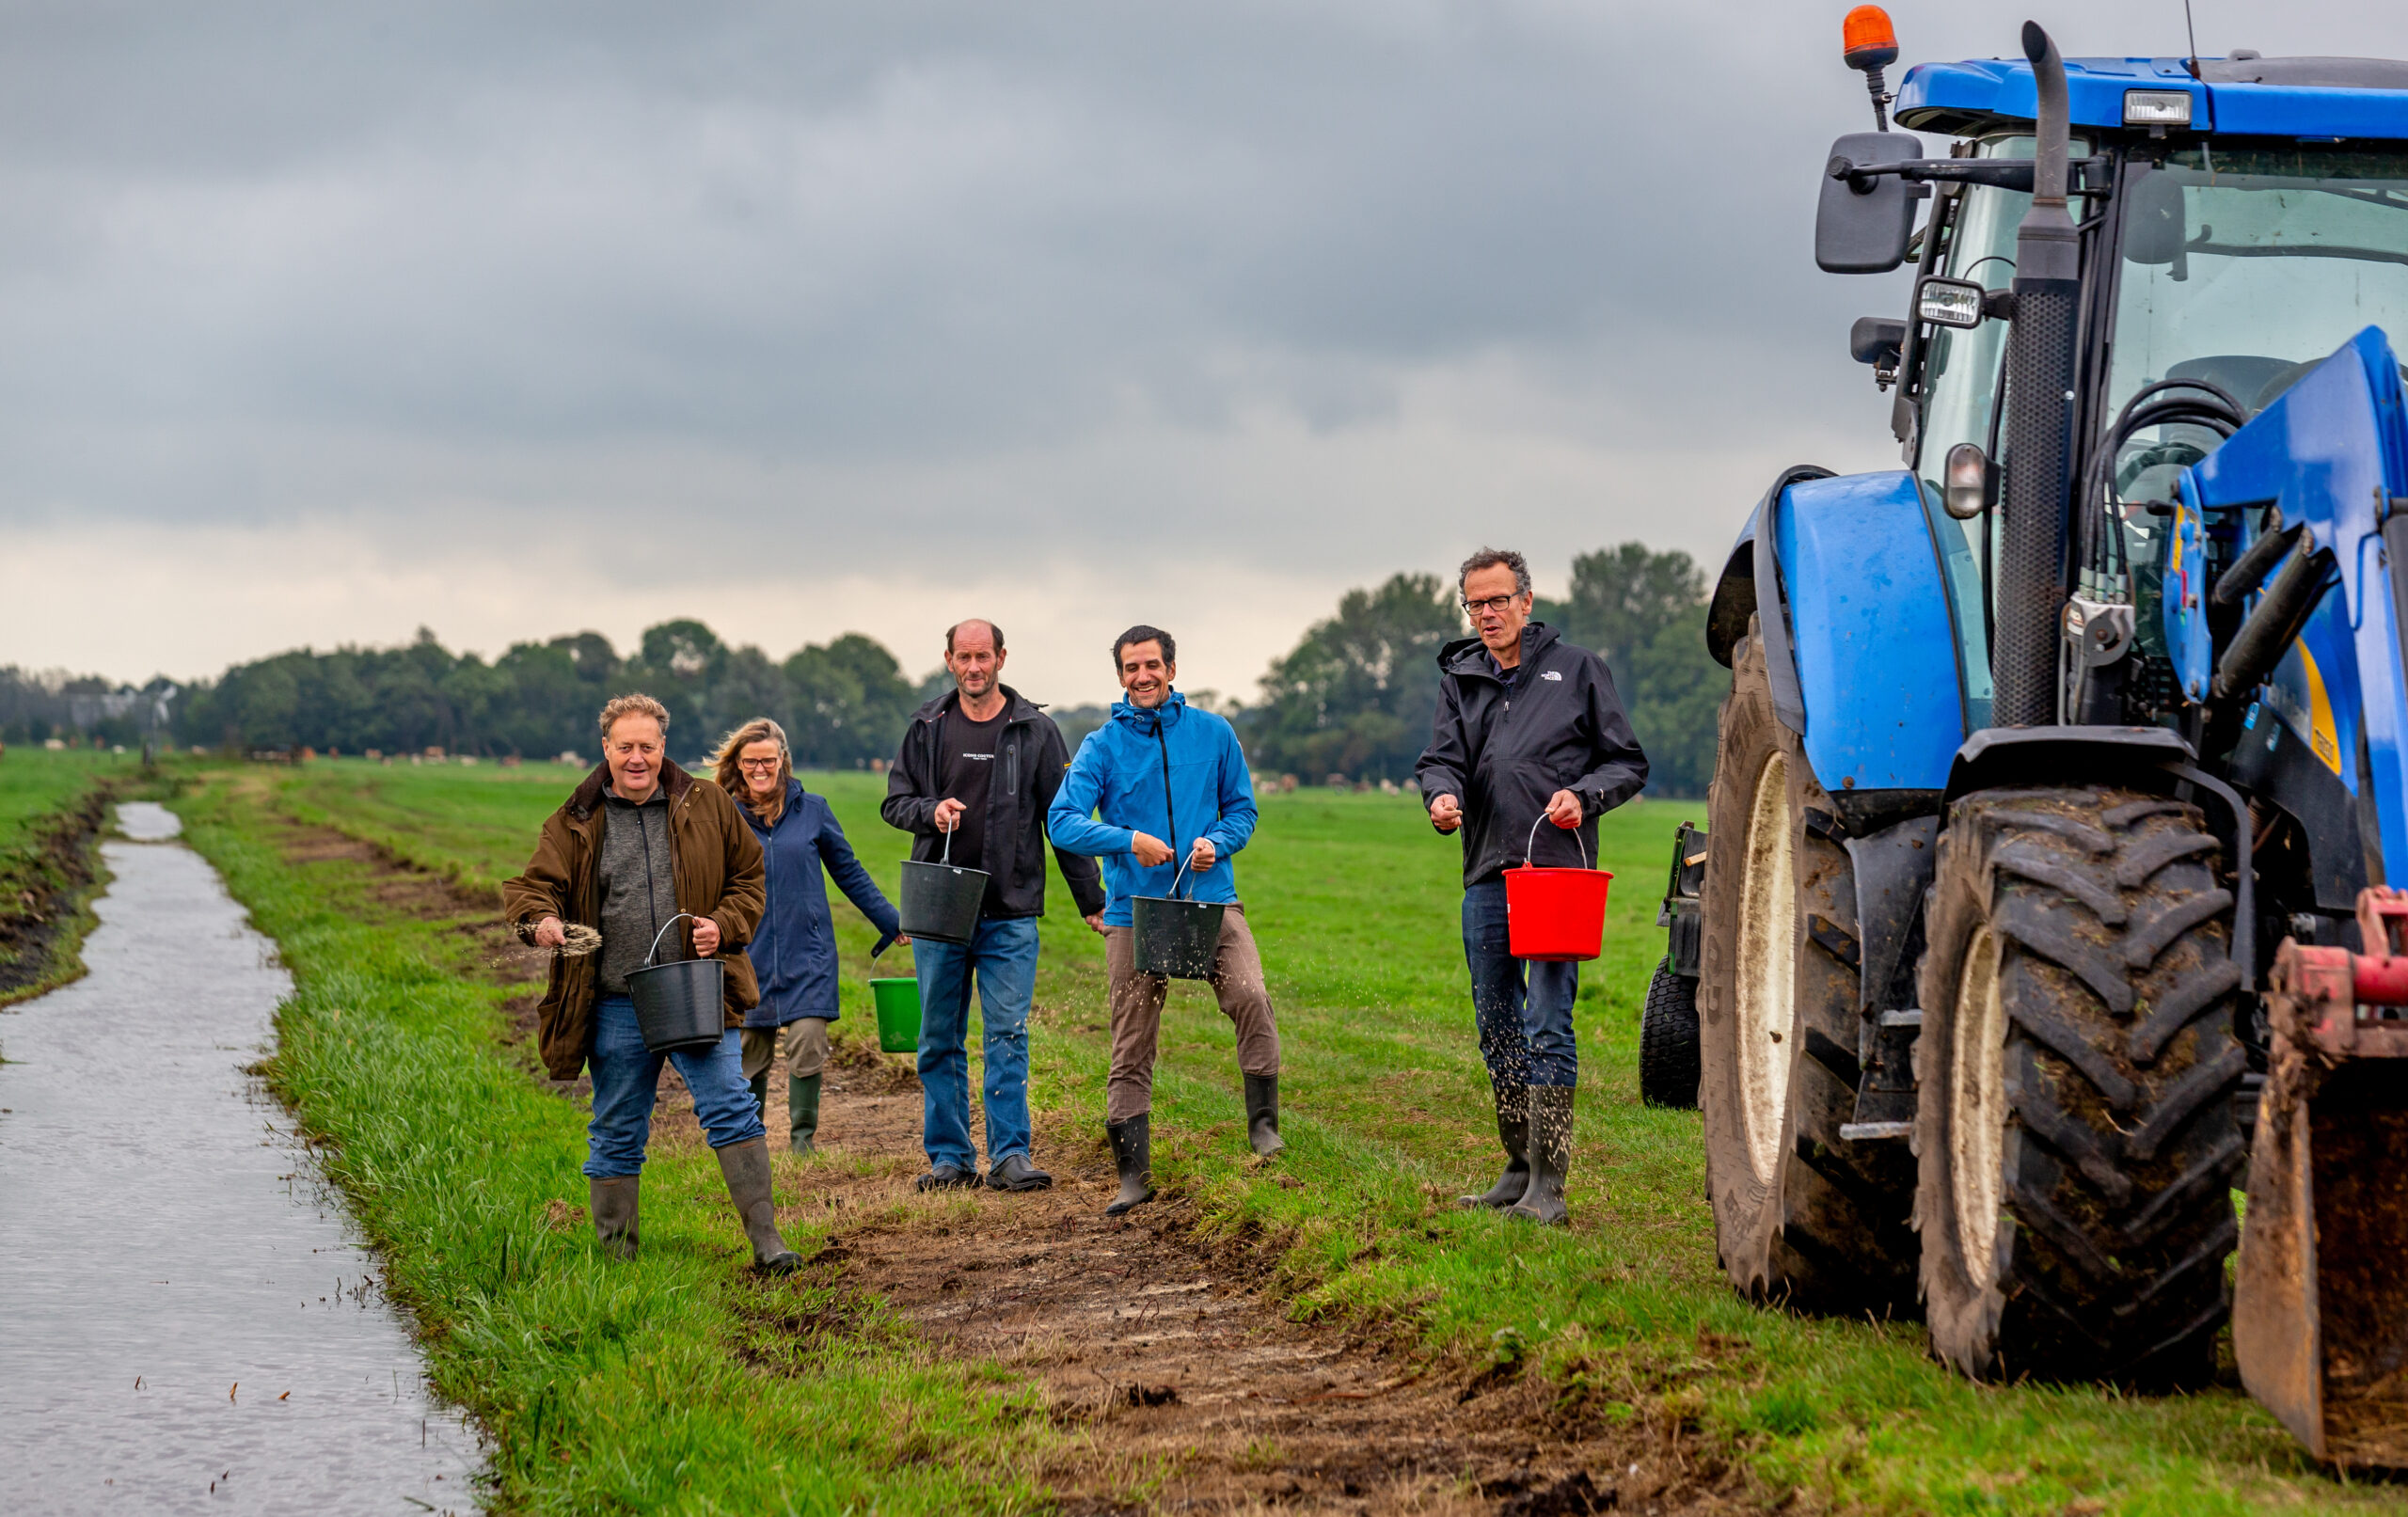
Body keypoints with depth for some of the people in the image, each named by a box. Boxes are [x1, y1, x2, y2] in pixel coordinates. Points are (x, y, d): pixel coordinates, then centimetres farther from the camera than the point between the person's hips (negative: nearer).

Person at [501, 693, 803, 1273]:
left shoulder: (707, 806, 6)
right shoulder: (575, 823, 4)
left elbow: (749, 876, 13)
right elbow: (531, 885, 0)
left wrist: (723, 926, -6)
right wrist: (540, 919, -23)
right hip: (616, 1006, 1)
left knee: (730, 1109, -10)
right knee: (617, 1132, 8)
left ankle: (766, 1240, -8)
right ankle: (616, 1254, 18)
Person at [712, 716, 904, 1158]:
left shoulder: (811, 810, 4)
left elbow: (850, 874, 12)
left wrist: (893, 924, 14)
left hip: (808, 952, -1)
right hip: (750, 954, 1)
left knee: (808, 1043, -13)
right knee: (751, 1052, 4)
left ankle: (803, 1136, 2)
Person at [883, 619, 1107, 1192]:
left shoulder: (1035, 730, 4)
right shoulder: (927, 727, 8)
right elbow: (894, 803, 13)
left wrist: (1091, 900, 4)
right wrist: (931, 811, -11)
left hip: (1010, 913, -2)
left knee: (1008, 1034, -7)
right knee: (940, 1038, 5)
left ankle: (1010, 1155, -6)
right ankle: (949, 1156, 12)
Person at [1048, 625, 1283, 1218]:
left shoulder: (1213, 734, 7)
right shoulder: (1102, 746, 2)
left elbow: (1242, 808, 15)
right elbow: (1063, 822, -7)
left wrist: (1216, 842, -7)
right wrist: (1129, 841, -21)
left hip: (1211, 900, 0)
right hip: (1135, 909, 0)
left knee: (1251, 998, -25)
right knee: (1131, 1045, 1)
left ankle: (1263, 1123, -13)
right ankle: (1133, 1173, 10)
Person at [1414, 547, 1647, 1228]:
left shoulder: (1578, 670, 5)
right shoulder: (1459, 680, 15)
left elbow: (1628, 763, 7)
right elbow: (1442, 757, 5)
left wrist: (1583, 796, -12)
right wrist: (1443, 794, -18)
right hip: (1487, 876, 5)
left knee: (1547, 1028, -11)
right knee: (1497, 1028, 11)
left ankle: (1549, 1185, -11)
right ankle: (1519, 1169, 22)